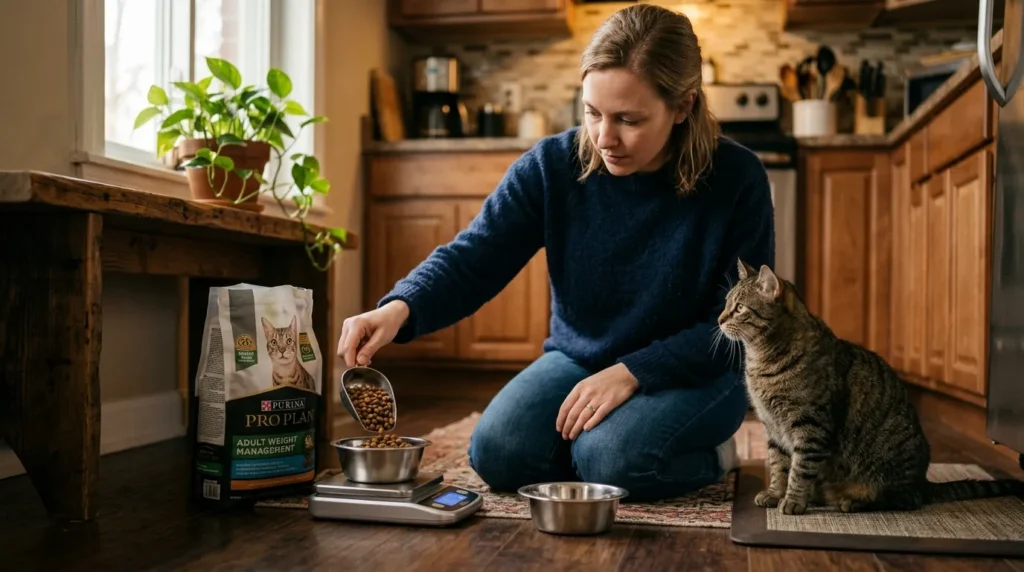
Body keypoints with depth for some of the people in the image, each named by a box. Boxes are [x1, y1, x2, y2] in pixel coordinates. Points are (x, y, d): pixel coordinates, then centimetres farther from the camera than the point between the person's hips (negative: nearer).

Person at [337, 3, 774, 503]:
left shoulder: (737, 178, -17)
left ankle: (708, 457, 2)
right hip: (577, 359, 3)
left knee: (610, 460, -30)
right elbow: (474, 257, -13)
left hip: (695, 372, -2)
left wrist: (632, 372, -25)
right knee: (498, 453, -22)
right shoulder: (552, 165, -12)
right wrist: (399, 308, -34)